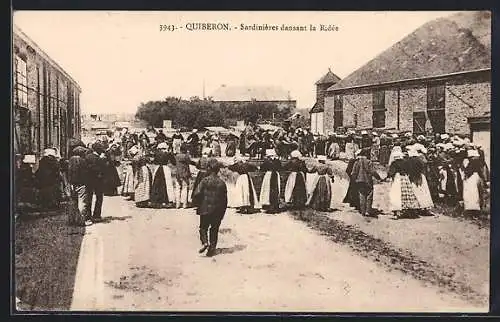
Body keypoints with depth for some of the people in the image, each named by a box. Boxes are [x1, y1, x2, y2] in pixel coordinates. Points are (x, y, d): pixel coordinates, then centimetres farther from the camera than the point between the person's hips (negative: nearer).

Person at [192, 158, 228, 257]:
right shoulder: (222, 183, 2)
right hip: (218, 211, 3)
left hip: (206, 209, -2)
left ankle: (204, 242, -11)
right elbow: (225, 199, 5)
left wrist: (197, 205, 7)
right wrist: (222, 213, 13)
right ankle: (212, 247, 10)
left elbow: (198, 194, -12)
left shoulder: (204, 181, -8)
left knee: (203, 227, 11)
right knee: (214, 229, 12)